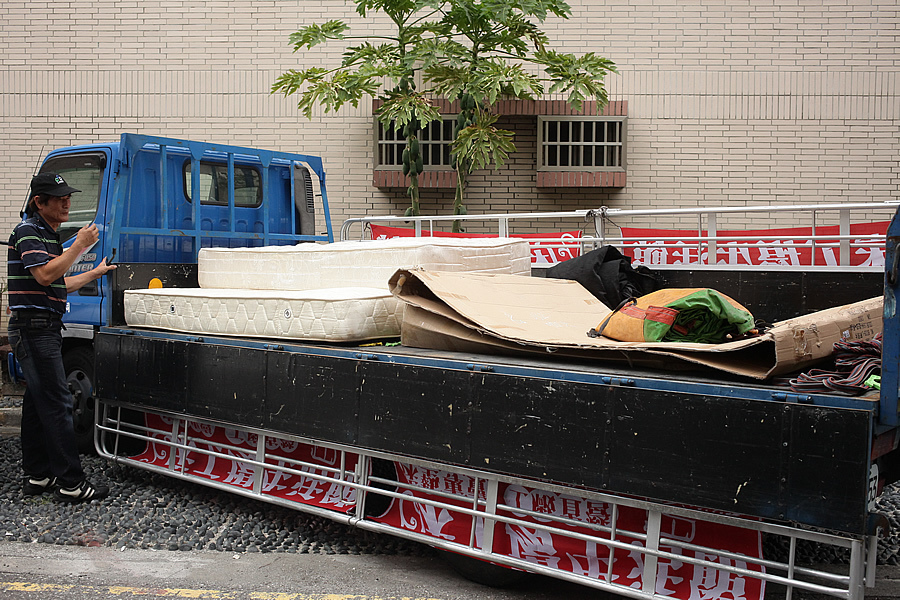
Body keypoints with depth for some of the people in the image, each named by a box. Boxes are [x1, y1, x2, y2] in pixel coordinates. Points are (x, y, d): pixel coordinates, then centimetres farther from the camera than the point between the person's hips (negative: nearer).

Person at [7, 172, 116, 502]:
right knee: (57, 404, -11)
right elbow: (44, 275, -23)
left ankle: (37, 476, 19)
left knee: (38, 403, 12)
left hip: (44, 329, 10)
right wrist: (80, 245, -19)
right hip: (34, 328, -10)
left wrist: (96, 272, 28)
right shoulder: (28, 231, -10)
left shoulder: (48, 234, 21)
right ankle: (71, 483, -9)